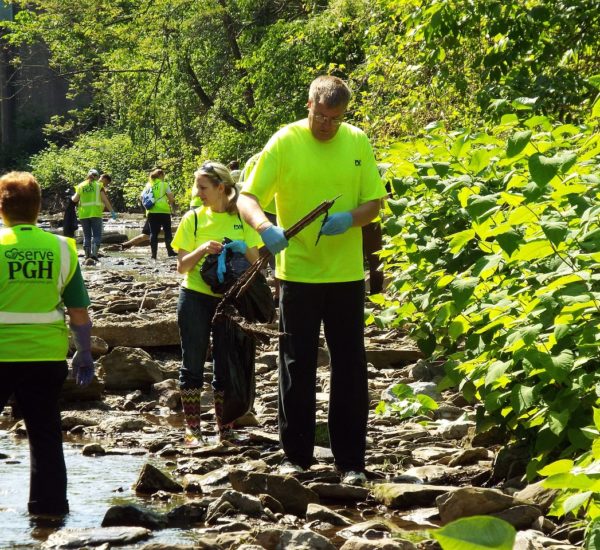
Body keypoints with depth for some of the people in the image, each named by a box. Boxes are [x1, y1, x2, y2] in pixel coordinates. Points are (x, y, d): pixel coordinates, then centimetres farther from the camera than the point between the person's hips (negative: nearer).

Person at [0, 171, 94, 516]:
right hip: (47, 356, 2)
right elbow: (79, 312, 2)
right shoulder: (61, 248, 0)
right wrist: (85, 355, 15)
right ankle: (50, 506, 15)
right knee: (46, 434, 12)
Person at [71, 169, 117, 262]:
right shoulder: (98, 185, 1)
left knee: (86, 236, 10)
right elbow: (105, 200, -4)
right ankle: (94, 254, -18)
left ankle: (87, 255, 7)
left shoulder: (81, 186, 8)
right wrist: (112, 211, 1)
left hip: (83, 214, 3)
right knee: (97, 235, -1)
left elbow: (75, 199, 6)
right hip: (95, 213, -3)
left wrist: (72, 197, 29)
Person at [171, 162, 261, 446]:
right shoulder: (193, 218, 0)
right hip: (196, 298, -1)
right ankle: (192, 427, 7)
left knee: (225, 365, 6)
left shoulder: (242, 218, 2)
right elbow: (182, 266, -2)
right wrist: (202, 249, -20)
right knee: (193, 363, 2)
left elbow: (255, 262, 5)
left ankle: (224, 428, 13)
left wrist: (243, 250, -17)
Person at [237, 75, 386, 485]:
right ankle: (297, 456, 15)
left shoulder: (358, 143, 3)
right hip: (298, 272, -2)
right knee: (297, 367, 5)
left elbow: (375, 202, 6)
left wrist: (350, 219, -16)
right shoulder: (285, 143, -5)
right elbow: (248, 197, -10)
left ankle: (351, 461, 11)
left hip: (346, 274, 2)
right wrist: (265, 227, -30)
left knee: (350, 368, 5)